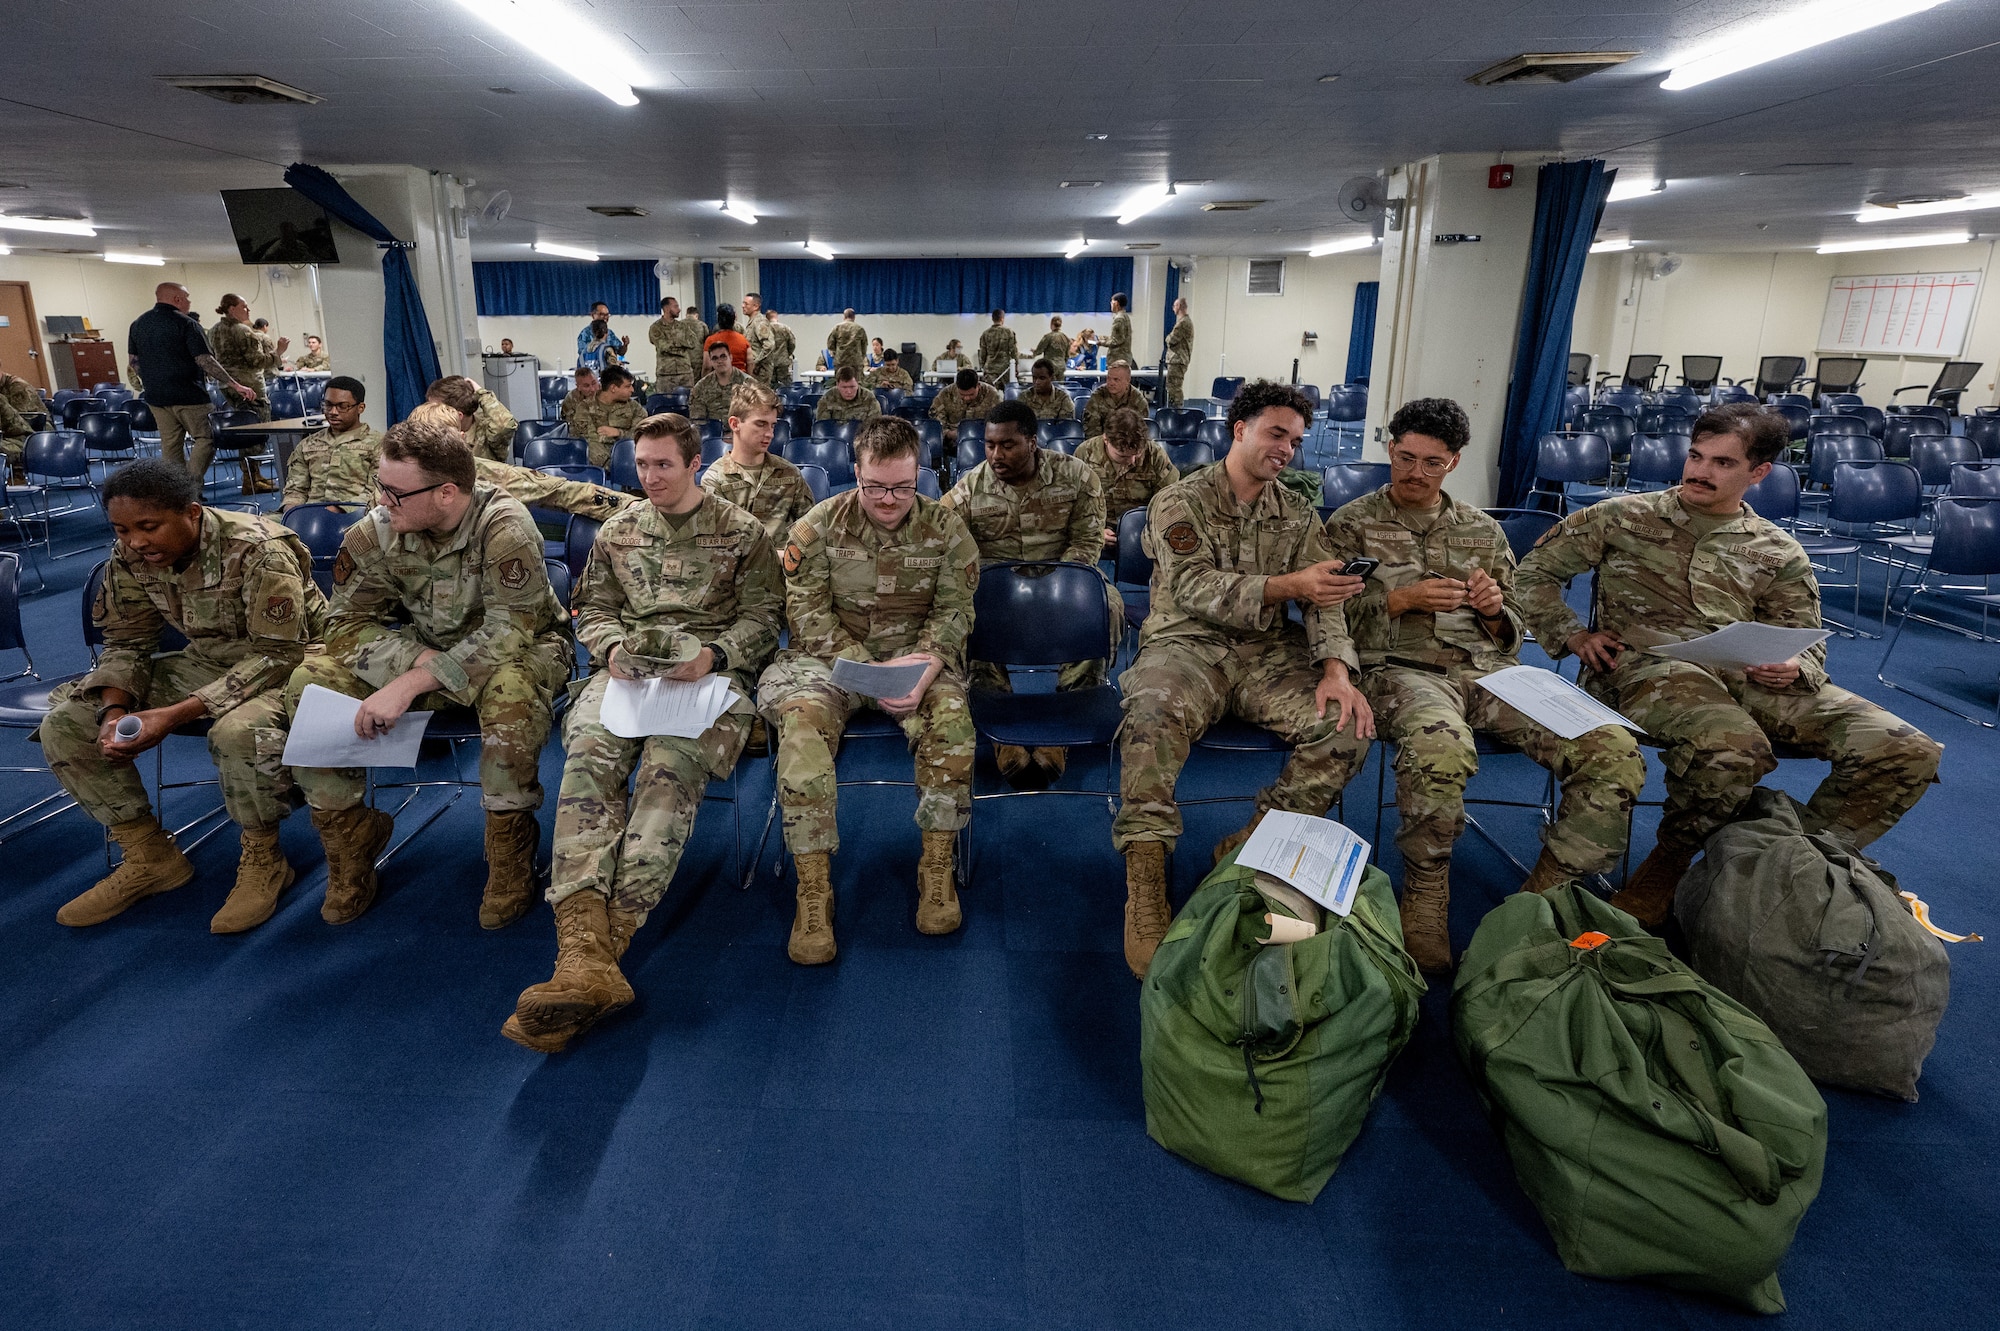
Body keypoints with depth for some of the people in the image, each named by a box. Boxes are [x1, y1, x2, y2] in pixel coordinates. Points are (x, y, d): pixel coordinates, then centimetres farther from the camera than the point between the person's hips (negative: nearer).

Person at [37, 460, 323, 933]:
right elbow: (127, 642, 6)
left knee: (239, 729, -39)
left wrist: (177, 715, -32)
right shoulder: (129, 557, -4)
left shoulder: (257, 550, -26)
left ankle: (263, 860, -13)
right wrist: (115, 710, -15)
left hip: (281, 663, -7)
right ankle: (150, 856, 8)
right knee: (64, 724, -5)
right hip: (204, 661, 7)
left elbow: (278, 653, -27)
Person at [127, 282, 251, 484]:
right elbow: (205, 361, -17)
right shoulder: (185, 324, -10)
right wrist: (234, 385, -16)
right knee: (207, 437, -1)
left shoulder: (137, 324, 12)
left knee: (170, 444, 11)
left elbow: (133, 362, 16)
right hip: (188, 395, -7)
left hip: (156, 396, 7)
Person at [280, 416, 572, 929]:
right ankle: (349, 830, 3)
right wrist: (420, 660, -26)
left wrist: (408, 685, -36)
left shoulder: (503, 526, -27)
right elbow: (348, 624, -6)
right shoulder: (375, 532, -11)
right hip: (424, 649, 5)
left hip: (515, 649, -5)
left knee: (510, 689, -39)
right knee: (311, 682, -14)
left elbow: (509, 630, -32)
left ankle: (509, 839, -16)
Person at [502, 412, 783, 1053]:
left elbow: (763, 616, 7)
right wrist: (612, 647, 0)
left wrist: (714, 654, -11)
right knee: (588, 750, -30)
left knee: (670, 765, -34)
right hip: (628, 670, 3)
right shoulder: (617, 532, 21)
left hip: (712, 672, -2)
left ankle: (607, 941, -38)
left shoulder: (741, 532, 11)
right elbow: (593, 610, 23)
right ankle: (585, 956, -41)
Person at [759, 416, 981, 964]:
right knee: (801, 718, -32)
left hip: (918, 655, 1)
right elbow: (809, 614, -7)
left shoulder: (945, 528, 1)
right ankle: (813, 890, -24)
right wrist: (867, 668, -21)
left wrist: (927, 666, -21)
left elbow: (954, 610, -1)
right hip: (831, 654, 0)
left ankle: (937, 868, -14)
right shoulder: (818, 527, -2)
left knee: (950, 716, -31)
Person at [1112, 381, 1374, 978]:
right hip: (1186, 644, -4)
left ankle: (1248, 850, -8)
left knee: (1348, 729, -21)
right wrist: (1286, 585, -24)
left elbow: (1323, 600, 5)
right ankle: (1144, 879, -26)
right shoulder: (1180, 501, 2)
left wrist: (1336, 670, -14)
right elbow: (1195, 588, -12)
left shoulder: (1297, 515, 15)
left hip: (1268, 655, 4)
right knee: (1153, 718, -36)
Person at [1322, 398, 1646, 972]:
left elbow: (1510, 635, 24)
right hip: (1402, 668, -4)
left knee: (1615, 752, -20)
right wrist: (1401, 599, -8)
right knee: (1440, 748, -41)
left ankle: (1546, 890, -6)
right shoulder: (1352, 525, 11)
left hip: (1489, 670, 5)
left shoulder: (1484, 531, 23)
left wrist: (1496, 610, 1)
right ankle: (1425, 889, -16)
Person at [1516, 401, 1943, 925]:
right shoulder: (1624, 518, 11)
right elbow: (1535, 572, 13)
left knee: (1909, 752, -15)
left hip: (1750, 676, 5)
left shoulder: (1779, 554, 19)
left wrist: (1795, 669, -7)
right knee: (1733, 747, -39)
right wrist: (1573, 635, 2)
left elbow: (1807, 643, 18)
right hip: (1652, 666, -4)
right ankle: (1669, 861, -11)